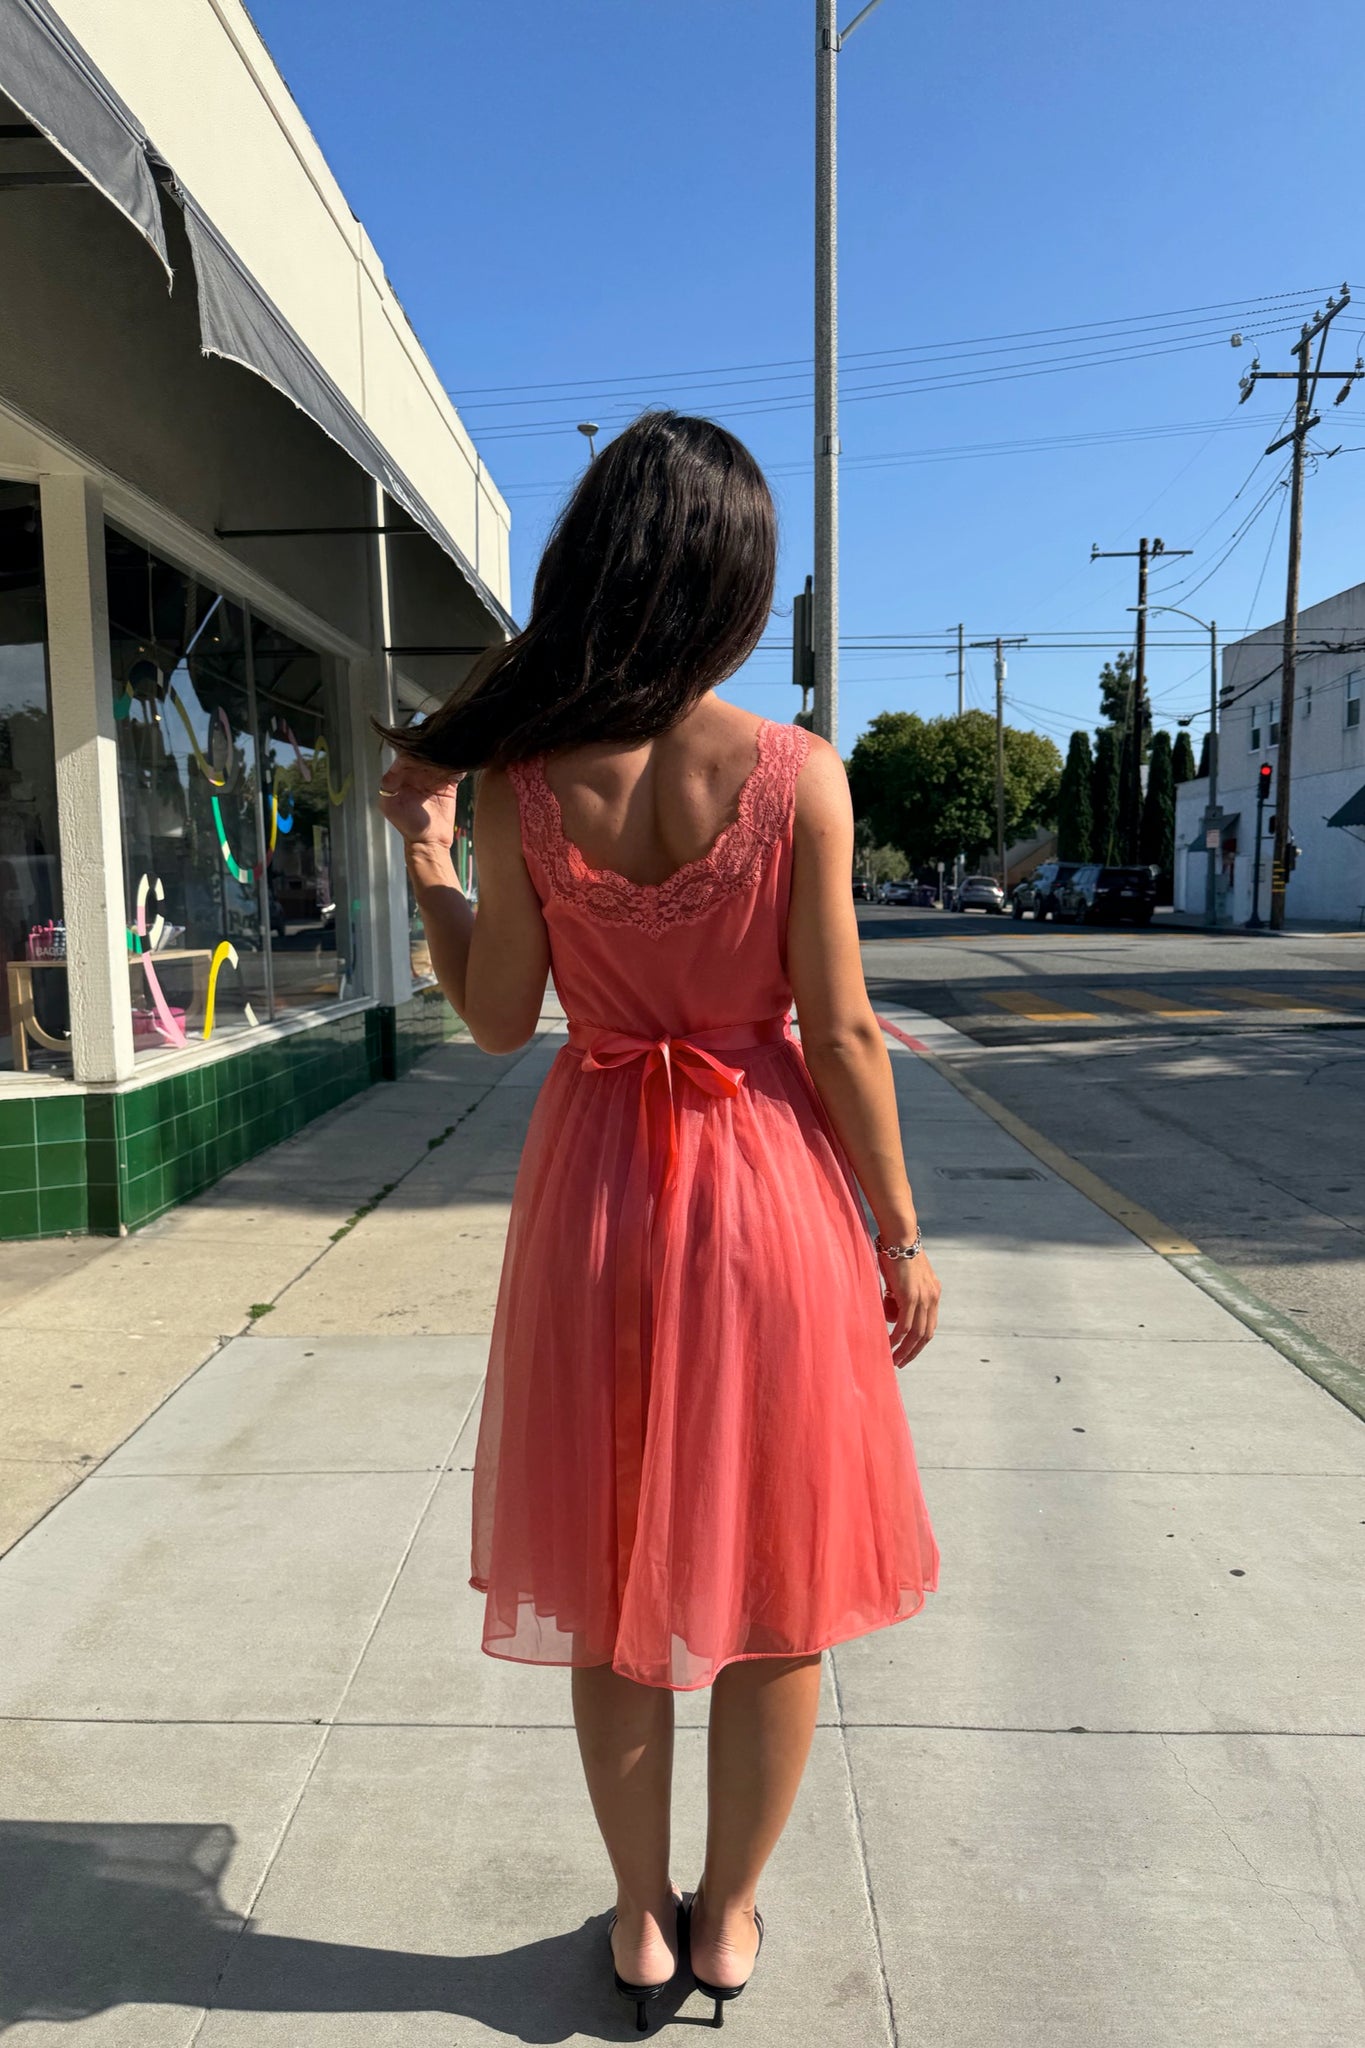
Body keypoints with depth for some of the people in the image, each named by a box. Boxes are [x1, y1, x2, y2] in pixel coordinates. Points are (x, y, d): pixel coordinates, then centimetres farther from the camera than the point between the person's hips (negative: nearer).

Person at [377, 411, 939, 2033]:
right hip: (769, 1186, -1)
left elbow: (498, 1019, -2)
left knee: (611, 1577, 19)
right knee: (768, 1581, 18)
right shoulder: (797, 773, -12)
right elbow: (841, 1029, -10)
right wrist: (900, 1236, 1)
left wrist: (423, 853, 11)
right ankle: (729, 1916, 38)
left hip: (600, 1190, 2)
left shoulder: (518, 784, -8)